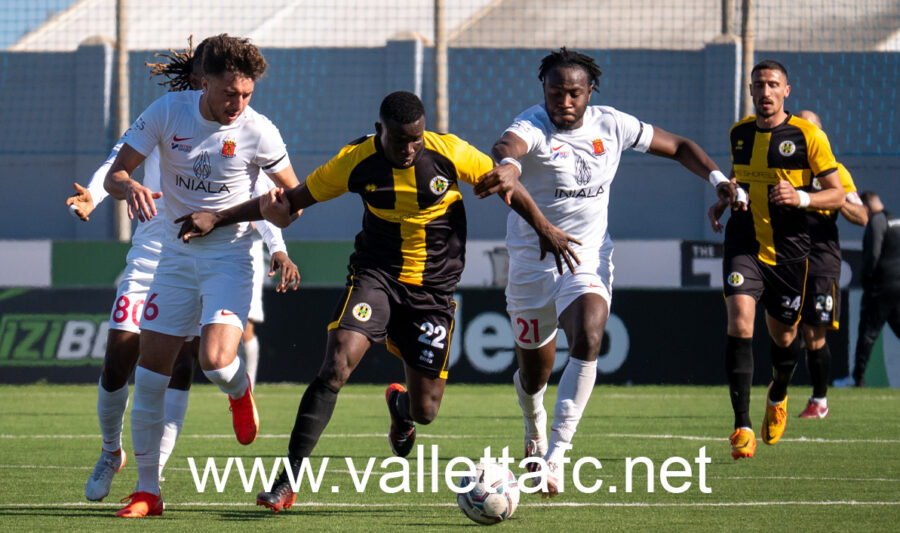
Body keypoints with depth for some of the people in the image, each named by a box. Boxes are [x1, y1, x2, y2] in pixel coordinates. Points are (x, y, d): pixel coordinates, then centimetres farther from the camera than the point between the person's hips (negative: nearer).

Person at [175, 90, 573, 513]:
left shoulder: (449, 153, -13)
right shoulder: (356, 161, -11)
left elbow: (504, 183, 3)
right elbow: (292, 200, -2)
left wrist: (545, 231, 5)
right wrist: (217, 219, -6)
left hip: (434, 288, 1)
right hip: (375, 275, -1)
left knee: (424, 410, 2)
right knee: (336, 365, -24)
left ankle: (399, 407, 45)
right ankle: (286, 483, -20)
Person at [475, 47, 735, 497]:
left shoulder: (612, 125, -3)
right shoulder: (532, 126, -17)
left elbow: (679, 147, 12)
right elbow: (510, 145, -44)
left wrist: (717, 177, -4)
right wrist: (506, 164, -68)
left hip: (588, 259, 1)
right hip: (531, 260, -1)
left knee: (588, 340, -27)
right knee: (534, 371, 11)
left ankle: (556, 454, -26)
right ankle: (535, 426, 48)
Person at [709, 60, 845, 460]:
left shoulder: (808, 136, -7)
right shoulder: (739, 133, 5)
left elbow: (837, 194, -5)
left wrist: (800, 197, -23)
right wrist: (722, 201, 6)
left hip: (789, 250, -1)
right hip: (744, 245, 1)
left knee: (783, 335, 12)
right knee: (740, 323, -19)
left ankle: (778, 397, 47)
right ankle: (742, 426, -20)